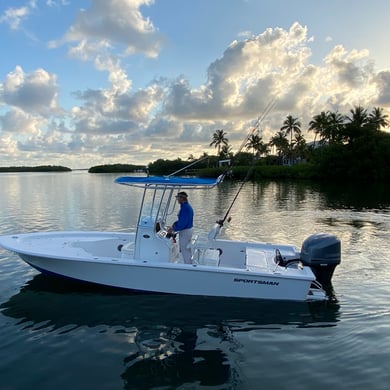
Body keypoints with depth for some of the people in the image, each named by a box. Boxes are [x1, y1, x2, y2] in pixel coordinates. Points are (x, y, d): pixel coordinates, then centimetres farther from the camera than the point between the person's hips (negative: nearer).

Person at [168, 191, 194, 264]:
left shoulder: (185, 208, -23)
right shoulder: (188, 206, 9)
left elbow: (182, 223, -26)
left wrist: (173, 229, -16)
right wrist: (174, 223, 7)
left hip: (185, 232, -10)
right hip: (188, 230, 10)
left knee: (185, 251, 1)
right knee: (187, 250, 20)